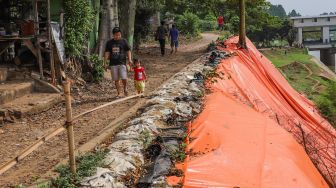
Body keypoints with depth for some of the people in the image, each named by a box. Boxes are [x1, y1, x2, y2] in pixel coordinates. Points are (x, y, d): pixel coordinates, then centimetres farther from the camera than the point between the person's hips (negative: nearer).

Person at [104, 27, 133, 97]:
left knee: (124, 78, -13)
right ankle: (118, 93, 14)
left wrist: (130, 59, -9)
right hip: (113, 64, 2)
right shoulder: (109, 43, 8)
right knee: (116, 79, 5)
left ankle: (125, 88, 16)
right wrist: (105, 62, 3)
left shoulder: (124, 41, 4)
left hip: (122, 63, -2)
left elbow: (128, 51, 4)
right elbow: (107, 52, 10)